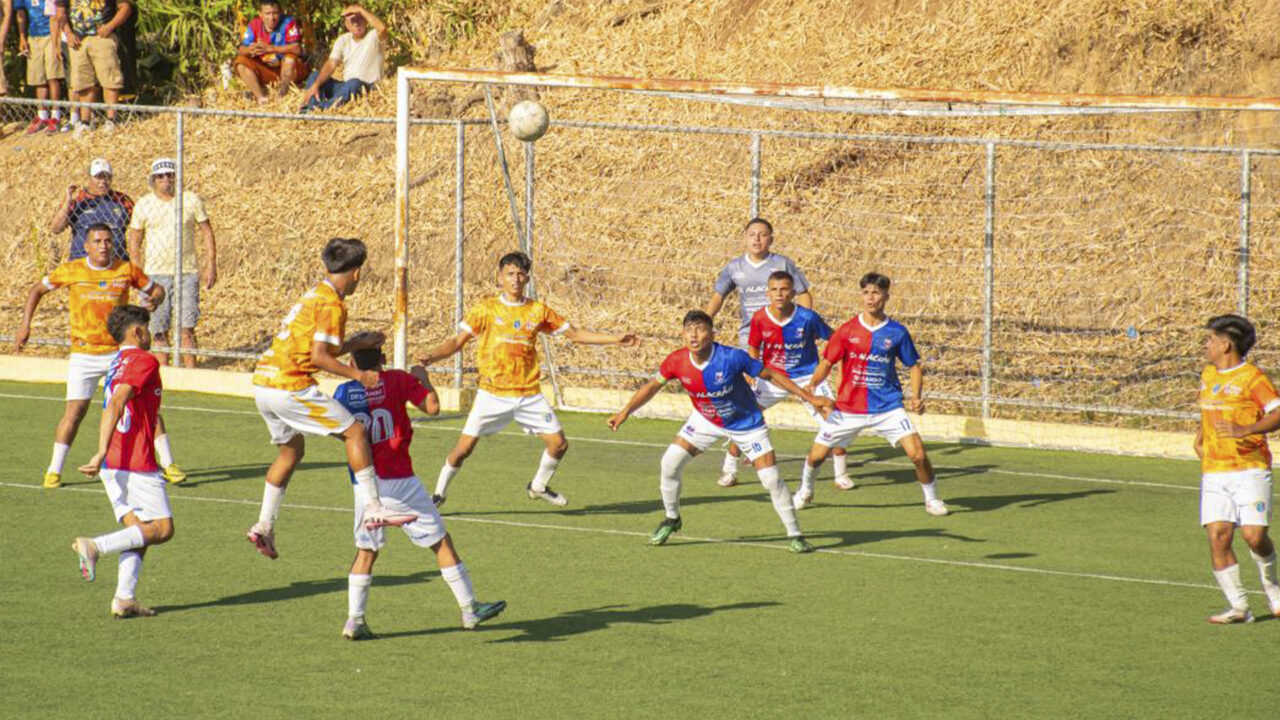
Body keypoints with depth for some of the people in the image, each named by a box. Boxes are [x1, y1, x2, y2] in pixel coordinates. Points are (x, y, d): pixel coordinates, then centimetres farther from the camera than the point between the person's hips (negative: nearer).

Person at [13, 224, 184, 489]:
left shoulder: (127, 269, -2)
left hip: (120, 350, 1)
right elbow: (37, 290, 11)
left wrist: (154, 299, -13)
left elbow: (156, 289, 11)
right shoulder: (71, 271, -3)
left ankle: (168, 464, 6)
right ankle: (54, 470, 7)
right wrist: (25, 325, 3)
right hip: (84, 355, -1)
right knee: (75, 411, -7)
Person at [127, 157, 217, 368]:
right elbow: (134, 242, 9)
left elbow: (207, 232, 9)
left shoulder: (191, 200, 4)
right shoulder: (143, 205, 4)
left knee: (187, 328, -7)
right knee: (159, 330, 1)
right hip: (155, 273, 1)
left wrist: (211, 266, 1)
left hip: (187, 273, -1)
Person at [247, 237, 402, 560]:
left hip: (263, 382, 9)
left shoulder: (315, 295, 18)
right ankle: (373, 509, -4)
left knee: (291, 450, 23)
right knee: (354, 432, -2)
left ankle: (264, 526, 22)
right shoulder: (331, 305, -10)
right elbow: (319, 357, -18)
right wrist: (357, 374, -10)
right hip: (290, 385, -9)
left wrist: (358, 342, 23)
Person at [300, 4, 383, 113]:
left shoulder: (373, 36, -5)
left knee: (353, 83, -38)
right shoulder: (343, 40, 9)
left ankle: (322, 107, -43)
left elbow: (382, 29, -31)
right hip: (346, 86, 6)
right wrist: (315, 85, -19)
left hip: (367, 88, -6)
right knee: (315, 76, -10)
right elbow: (331, 65, -2)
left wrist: (361, 10, -23)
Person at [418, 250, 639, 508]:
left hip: (529, 395, 3)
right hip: (493, 395, -3)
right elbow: (458, 341, 0)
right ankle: (439, 494, 13)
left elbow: (575, 334, 13)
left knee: (559, 443, 0)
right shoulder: (487, 309, 0)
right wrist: (432, 357, -18)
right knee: (464, 448, -8)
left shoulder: (539, 310, 6)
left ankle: (539, 486, 27)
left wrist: (617, 340, 9)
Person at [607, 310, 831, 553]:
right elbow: (652, 386, -3)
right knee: (670, 462, -7)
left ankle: (794, 534, 8)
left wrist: (810, 398, -15)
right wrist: (625, 412, -11)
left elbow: (770, 375, -19)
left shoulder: (732, 358, -32)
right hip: (706, 420, 3)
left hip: (746, 422, -3)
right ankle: (672, 519, 19)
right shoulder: (677, 361, -21)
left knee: (771, 479, -10)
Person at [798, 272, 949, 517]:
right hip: (848, 409, 1)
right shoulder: (848, 331, -4)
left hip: (888, 407, -1)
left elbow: (914, 366, 7)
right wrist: (812, 385, -18)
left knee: (917, 453, -14)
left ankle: (932, 499, 10)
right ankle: (805, 491, 35)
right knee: (817, 455, 3)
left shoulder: (897, 332, -3)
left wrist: (916, 396, -7)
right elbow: (827, 362, -1)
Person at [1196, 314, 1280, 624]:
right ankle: (1238, 607, -4)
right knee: (1218, 536, -8)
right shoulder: (1208, 374, 15)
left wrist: (1246, 430, -30)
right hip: (1214, 472, 6)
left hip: (1250, 469, -6)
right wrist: (1200, 435, 18)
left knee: (1254, 535, -14)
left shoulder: (1252, 377, -8)